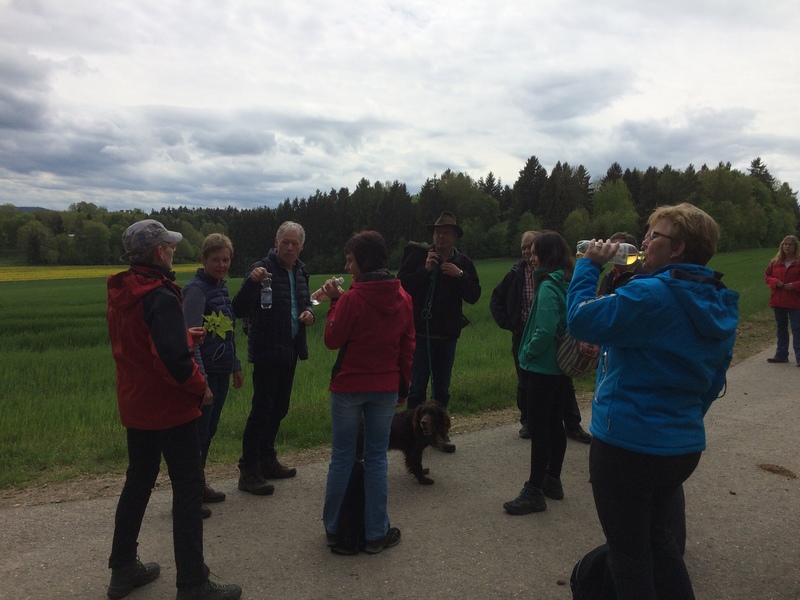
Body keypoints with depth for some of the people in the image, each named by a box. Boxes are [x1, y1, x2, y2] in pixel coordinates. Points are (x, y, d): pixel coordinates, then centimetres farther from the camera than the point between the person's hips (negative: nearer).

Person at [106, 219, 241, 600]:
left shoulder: (121, 293, 5)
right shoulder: (161, 297, -23)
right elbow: (173, 360, -29)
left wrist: (185, 335, 14)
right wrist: (200, 388, -15)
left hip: (135, 406, 9)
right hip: (169, 409, -9)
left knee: (138, 482, 20)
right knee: (188, 488, 0)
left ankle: (123, 569, 32)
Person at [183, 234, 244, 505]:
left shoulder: (222, 287, 12)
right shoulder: (196, 289, -14)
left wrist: (235, 365, 20)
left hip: (221, 371, 8)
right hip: (205, 372, -8)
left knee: (209, 431, 16)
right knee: (198, 432, 0)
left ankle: (199, 483, 30)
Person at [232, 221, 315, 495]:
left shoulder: (300, 272, 9)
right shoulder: (262, 269, -13)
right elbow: (239, 310, -22)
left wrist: (308, 313, 0)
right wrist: (251, 281, -38)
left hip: (290, 350, 8)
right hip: (267, 351, -8)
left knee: (279, 408, 16)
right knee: (261, 408, -5)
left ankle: (267, 460, 31)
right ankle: (248, 471, 5)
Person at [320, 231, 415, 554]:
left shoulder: (353, 298, -15)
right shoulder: (403, 298, 1)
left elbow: (333, 340, -7)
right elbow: (407, 347, 6)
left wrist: (335, 302, -1)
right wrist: (403, 387, 14)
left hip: (349, 387, -3)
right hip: (386, 388, 4)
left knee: (342, 457, 10)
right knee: (377, 458, 11)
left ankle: (333, 527, 23)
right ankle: (376, 533, 18)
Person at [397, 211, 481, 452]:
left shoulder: (463, 263, 5)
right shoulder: (417, 257, -3)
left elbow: (474, 296, -1)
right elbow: (401, 285, -12)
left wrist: (459, 275, -14)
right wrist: (424, 270, -20)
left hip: (448, 334, 3)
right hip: (421, 332, -3)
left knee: (442, 387, 13)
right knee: (417, 386, 1)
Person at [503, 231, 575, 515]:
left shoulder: (548, 286, -19)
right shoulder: (570, 283, 7)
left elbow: (545, 331, -25)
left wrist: (527, 353, -10)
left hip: (543, 367, -9)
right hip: (562, 365, 9)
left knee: (538, 427, -2)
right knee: (554, 423, 16)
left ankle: (534, 491, 6)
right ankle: (553, 481, 28)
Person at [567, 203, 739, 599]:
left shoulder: (653, 295, -22)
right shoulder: (719, 307, 6)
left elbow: (582, 319, -21)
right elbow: (713, 381, 13)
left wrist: (589, 267, -8)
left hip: (627, 444, -8)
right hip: (683, 444, 8)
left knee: (628, 551, 11)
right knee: (656, 537, 28)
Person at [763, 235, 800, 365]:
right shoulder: (775, 262, 6)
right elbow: (767, 276, 12)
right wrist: (775, 282, -7)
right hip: (778, 301, 5)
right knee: (781, 328, 13)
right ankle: (781, 355, 23)